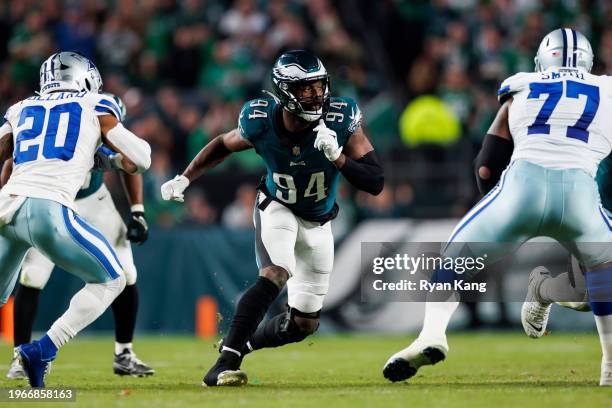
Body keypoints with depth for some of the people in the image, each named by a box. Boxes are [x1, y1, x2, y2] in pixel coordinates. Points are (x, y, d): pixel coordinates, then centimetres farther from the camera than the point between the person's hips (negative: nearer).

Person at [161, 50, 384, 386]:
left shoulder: (341, 121, -27)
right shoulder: (262, 122, -25)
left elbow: (375, 183, -27)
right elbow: (223, 145, -1)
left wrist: (337, 157, -42)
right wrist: (184, 179, 0)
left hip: (318, 225, 3)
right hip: (277, 209, -3)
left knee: (304, 324, 6)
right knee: (276, 276, -32)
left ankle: (241, 344, 32)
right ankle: (224, 364, -32)